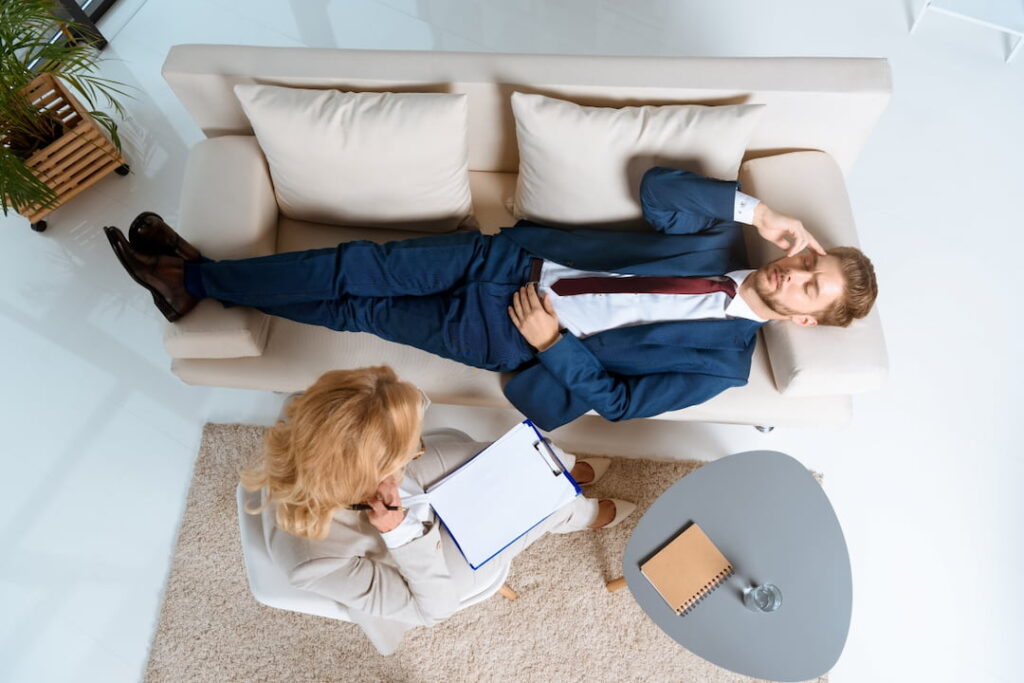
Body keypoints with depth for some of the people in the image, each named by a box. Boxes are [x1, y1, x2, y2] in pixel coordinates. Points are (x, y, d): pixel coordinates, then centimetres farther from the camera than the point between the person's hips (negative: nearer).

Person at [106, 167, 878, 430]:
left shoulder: (721, 361, -6)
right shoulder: (724, 242, 8)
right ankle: (196, 276, 14)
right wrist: (757, 209, -4)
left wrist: (551, 343, -16)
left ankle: (195, 282, 16)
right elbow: (656, 187, -1)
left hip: (510, 337, -4)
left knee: (358, 312, -3)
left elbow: (614, 400, -9)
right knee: (358, 266, -5)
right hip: (513, 257, 4)